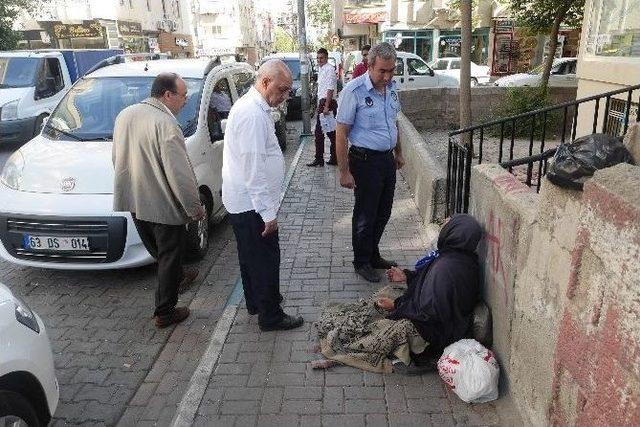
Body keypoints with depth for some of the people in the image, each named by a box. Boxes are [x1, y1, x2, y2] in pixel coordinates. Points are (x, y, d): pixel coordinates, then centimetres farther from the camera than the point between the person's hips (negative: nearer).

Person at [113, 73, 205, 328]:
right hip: (163, 205, -8)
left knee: (159, 251, 26)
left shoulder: (125, 115, 5)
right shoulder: (165, 124, -22)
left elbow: (118, 160, 15)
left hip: (134, 202, 8)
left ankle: (178, 277, 50)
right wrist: (195, 207, -14)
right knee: (169, 256, 7)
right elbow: (179, 174, -24)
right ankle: (165, 313, 16)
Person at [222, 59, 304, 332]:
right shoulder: (253, 114, -23)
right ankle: (271, 316, 17)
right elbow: (254, 169, -26)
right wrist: (268, 212, -22)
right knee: (266, 258, 2)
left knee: (251, 256, 21)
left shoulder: (251, 107, 11)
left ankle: (256, 302, 38)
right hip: (252, 204, -10)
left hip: (243, 202, 10)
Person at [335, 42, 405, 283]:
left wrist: (398, 152, 21)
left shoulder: (391, 87, 4)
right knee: (365, 215, 6)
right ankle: (362, 262, 24)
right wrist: (344, 172, -18)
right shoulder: (354, 91, -18)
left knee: (383, 213, 17)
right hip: (365, 161, -7)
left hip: (387, 158, 7)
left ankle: (373, 256, 35)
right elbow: (341, 133, -17)